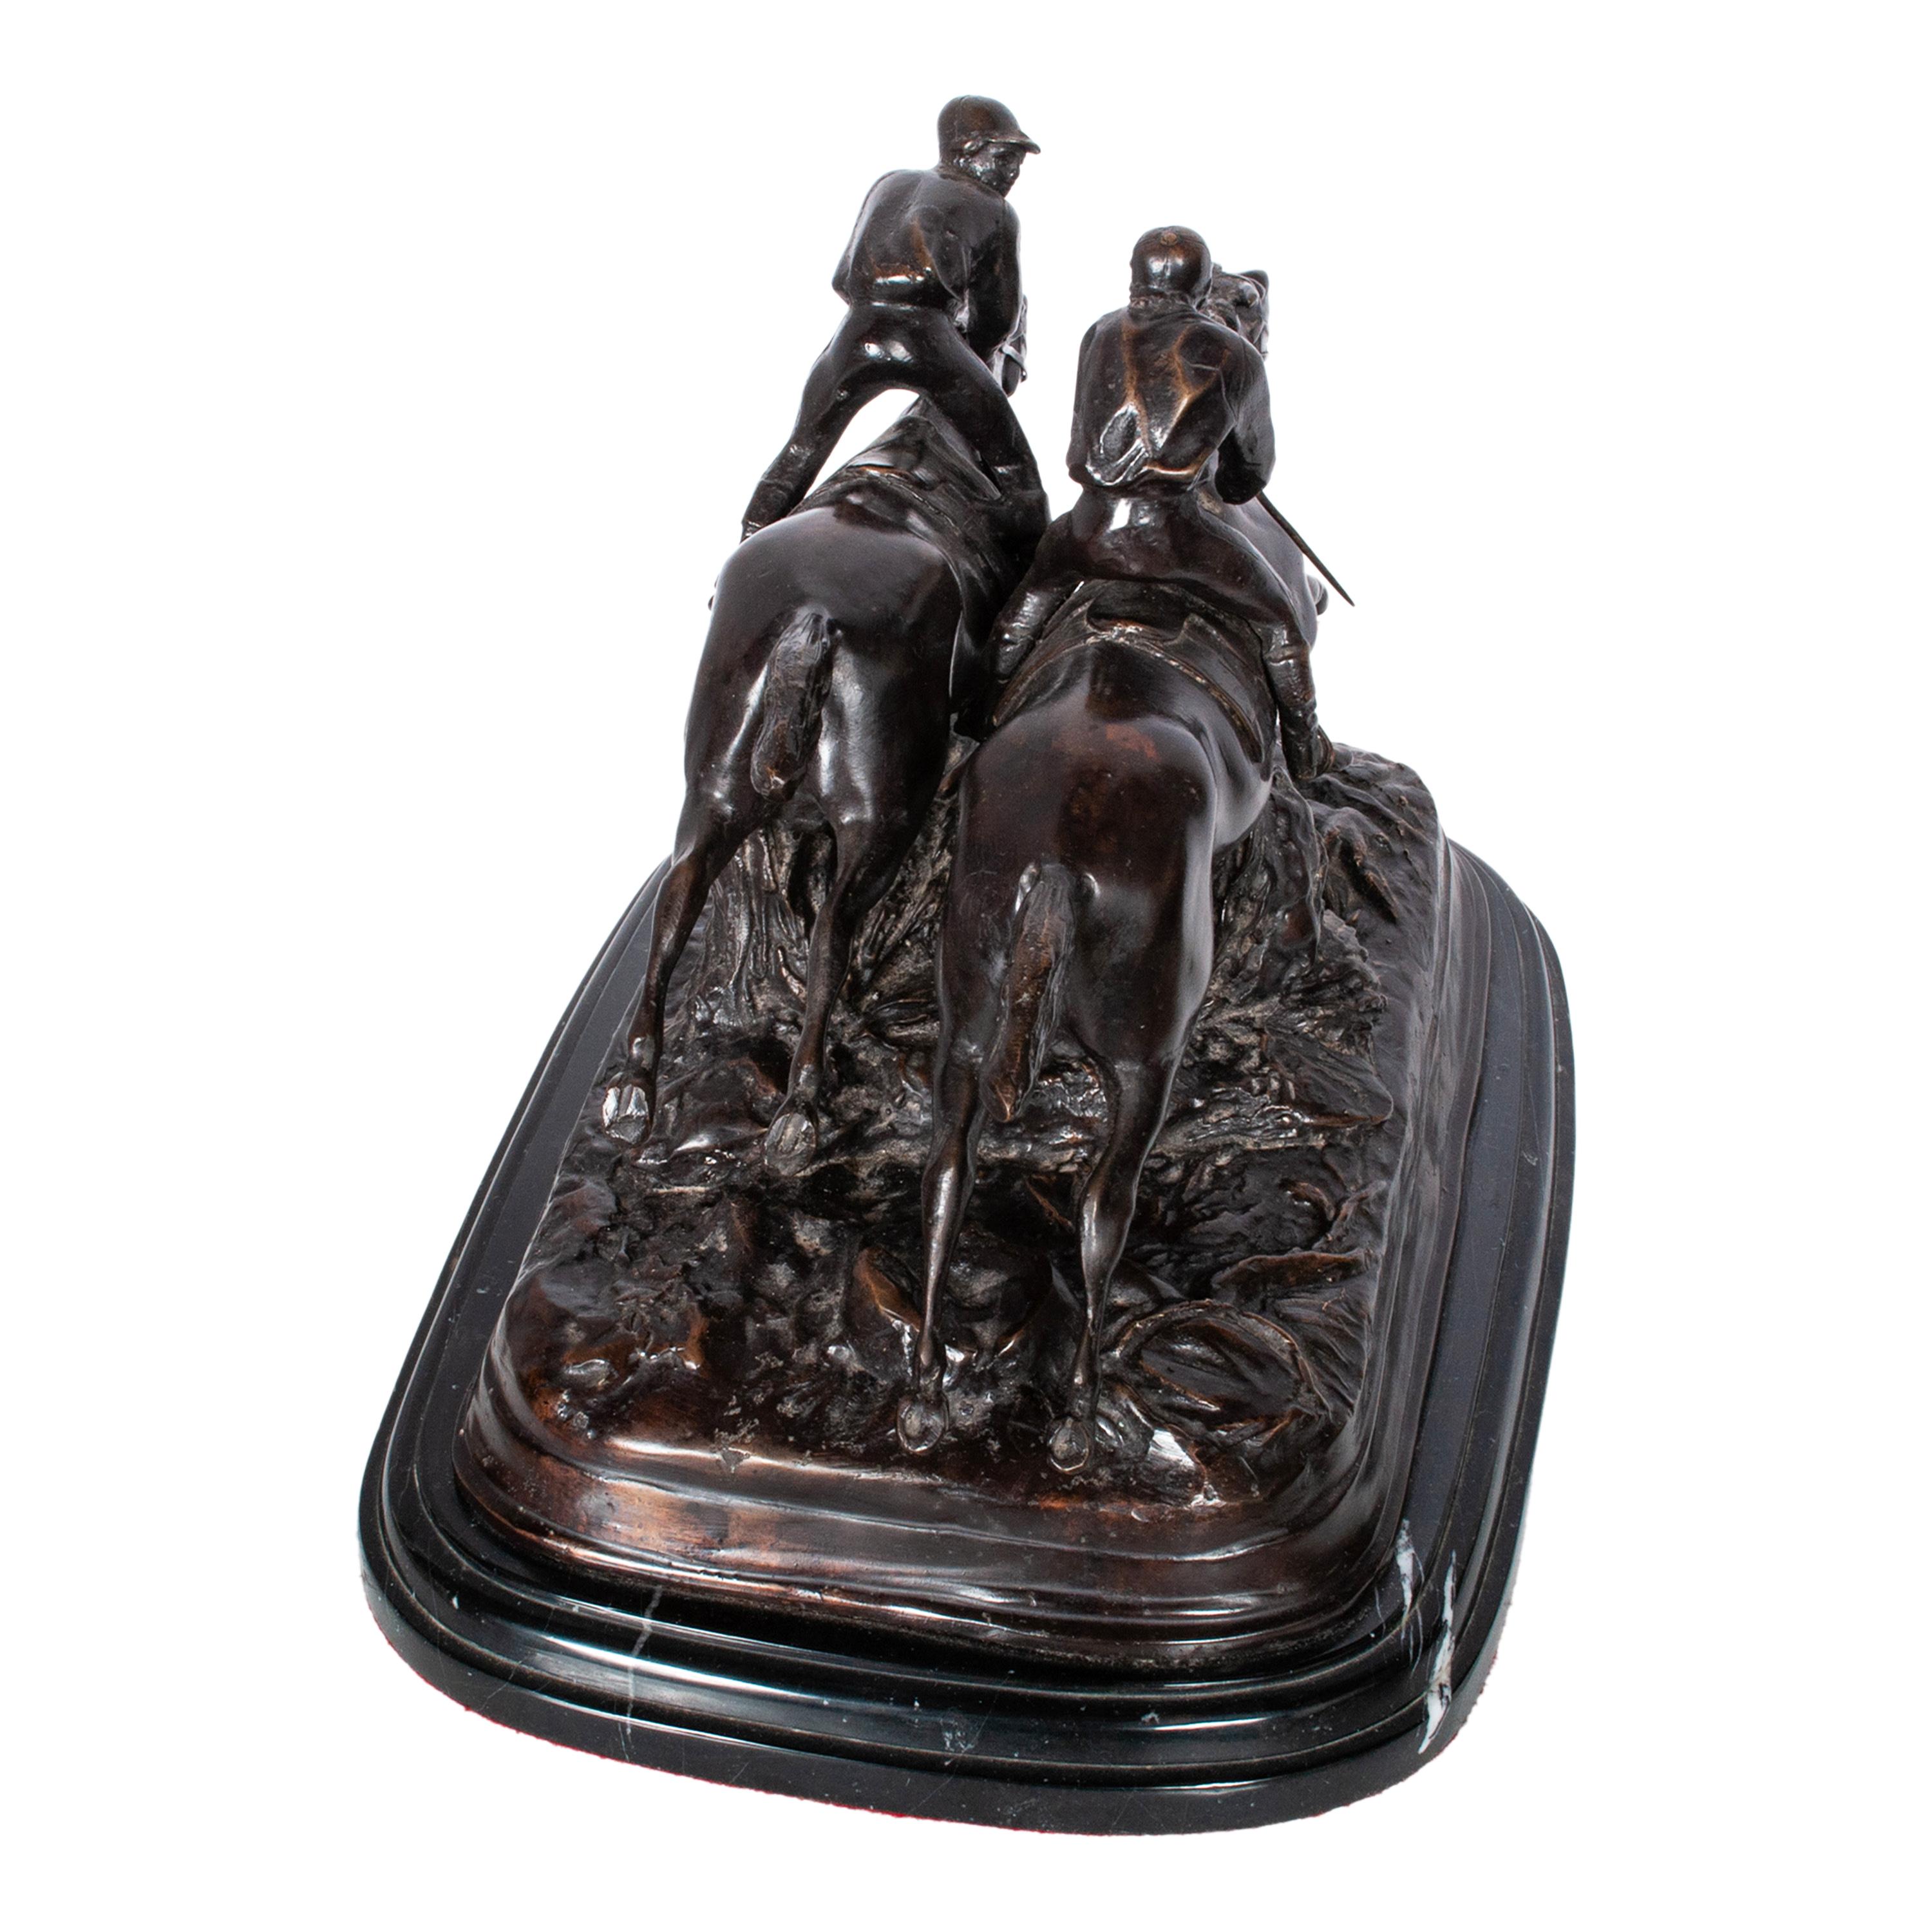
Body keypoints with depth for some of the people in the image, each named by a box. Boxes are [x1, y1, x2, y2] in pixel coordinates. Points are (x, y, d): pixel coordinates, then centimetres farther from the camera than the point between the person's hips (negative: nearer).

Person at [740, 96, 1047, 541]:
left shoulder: (891, 184, 27)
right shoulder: (997, 214, 15)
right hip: (928, 341, -4)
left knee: (800, 453, 24)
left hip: (856, 338, 4)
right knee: (1012, 469, 9)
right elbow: (997, 320, 14)